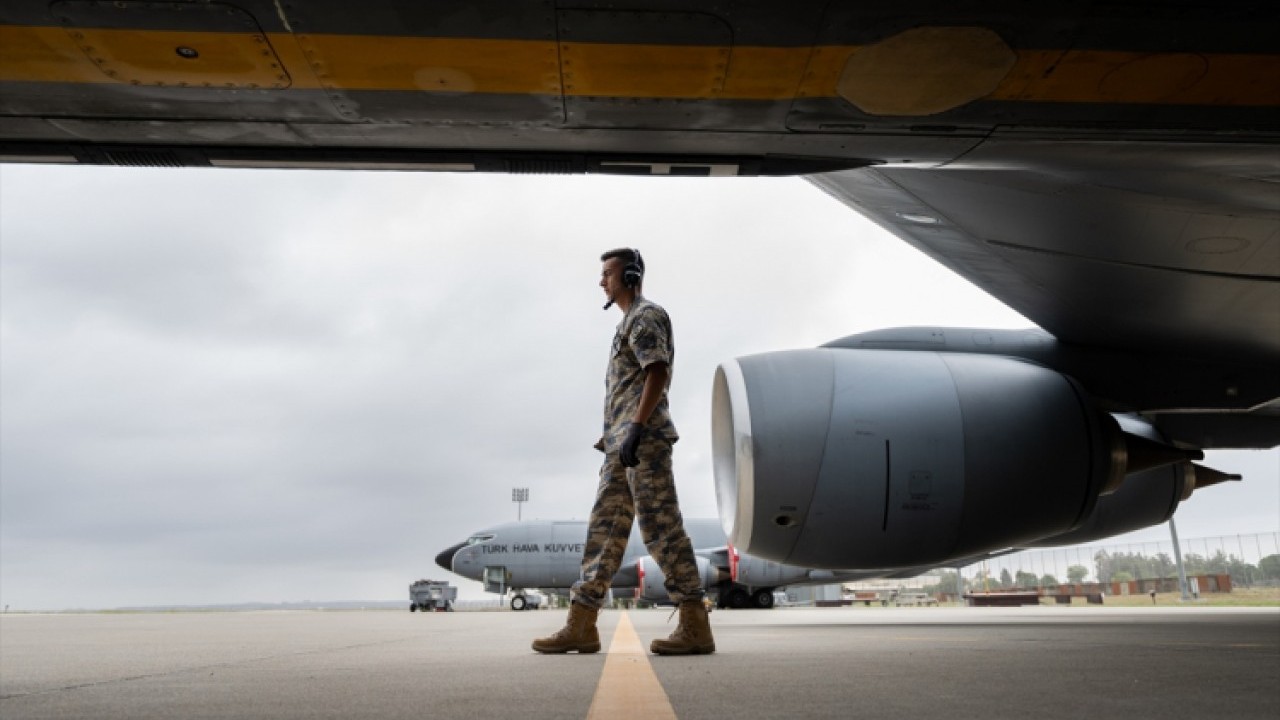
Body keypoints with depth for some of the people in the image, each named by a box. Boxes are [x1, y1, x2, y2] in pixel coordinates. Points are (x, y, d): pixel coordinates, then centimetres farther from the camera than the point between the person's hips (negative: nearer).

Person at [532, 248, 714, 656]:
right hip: (620, 445, 10)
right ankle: (581, 626, 7)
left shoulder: (646, 315, -2)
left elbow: (657, 373, -15)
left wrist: (636, 429, -23)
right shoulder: (630, 321, 27)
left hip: (644, 438, -10)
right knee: (604, 530, 6)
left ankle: (695, 628, -7)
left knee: (661, 528, -10)